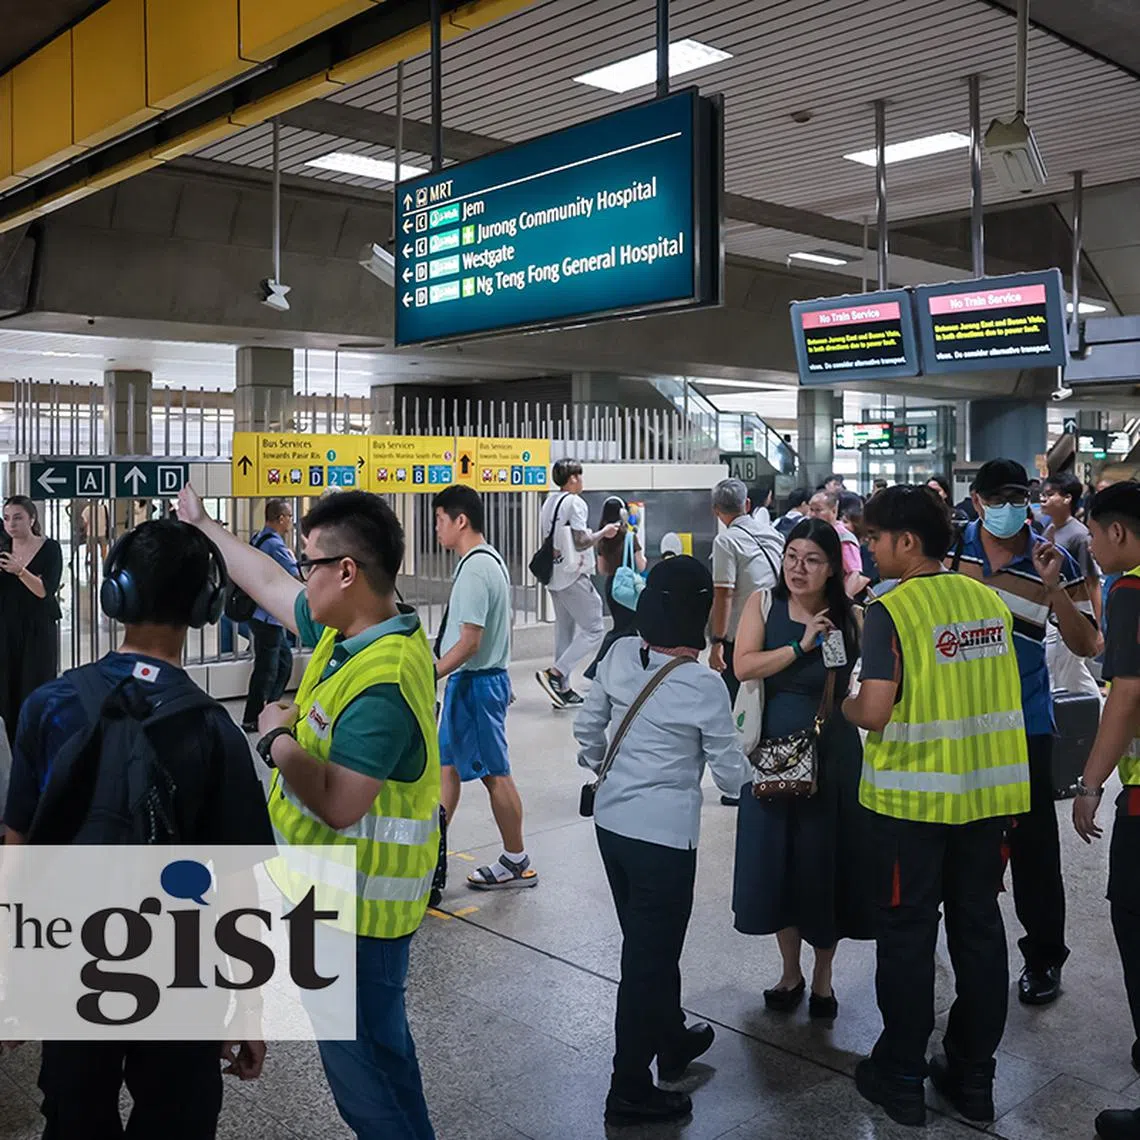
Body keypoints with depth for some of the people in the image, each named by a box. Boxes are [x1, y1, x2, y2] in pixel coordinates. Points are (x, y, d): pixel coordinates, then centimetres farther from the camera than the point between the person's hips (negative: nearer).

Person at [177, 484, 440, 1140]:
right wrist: (203, 525, 24)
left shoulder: (382, 681, -29)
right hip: (342, 890, 10)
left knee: (363, 1056, 6)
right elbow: (271, 584, 15)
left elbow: (337, 804, -31)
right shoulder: (352, 628, 0)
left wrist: (277, 738, -17)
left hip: (361, 906, -10)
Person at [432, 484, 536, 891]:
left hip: (476, 683, -10)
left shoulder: (475, 569, -20)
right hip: (475, 679, 10)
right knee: (447, 764, 15)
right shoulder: (490, 559, 11)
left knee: (495, 773, -1)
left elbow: (469, 643, -24)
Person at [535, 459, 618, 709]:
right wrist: (603, 532, -5)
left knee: (565, 632, 14)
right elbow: (581, 542, -19)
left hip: (555, 576, 9)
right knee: (594, 629, -4)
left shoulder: (549, 502, 12)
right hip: (573, 576, -9)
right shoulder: (575, 502, -13)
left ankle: (563, 689, 16)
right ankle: (555, 673, -12)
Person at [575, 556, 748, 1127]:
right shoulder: (704, 686, -18)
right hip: (665, 834, -6)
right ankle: (630, 1091, 20)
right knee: (651, 955, 8)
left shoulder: (619, 655, -4)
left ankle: (673, 1040, 45)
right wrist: (744, 775, 14)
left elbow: (587, 728, 7)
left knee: (648, 941, 24)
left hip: (611, 821, 6)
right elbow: (730, 776, -9)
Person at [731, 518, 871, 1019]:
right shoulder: (764, 604, -2)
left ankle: (822, 976, 29)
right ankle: (790, 970, 32)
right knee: (776, 860, 10)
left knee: (826, 861, 7)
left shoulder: (850, 617, -4)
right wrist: (802, 646, -19)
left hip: (833, 756, -1)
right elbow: (743, 666, -13)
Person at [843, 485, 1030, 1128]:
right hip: (988, 792, 6)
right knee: (979, 930, 15)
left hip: (913, 797, -5)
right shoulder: (989, 601, 3)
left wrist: (845, 705, -1)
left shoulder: (892, 611, -16)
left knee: (907, 936, 8)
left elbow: (875, 712, -21)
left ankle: (902, 1079, 20)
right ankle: (974, 1077, 27)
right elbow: (993, 690, 11)